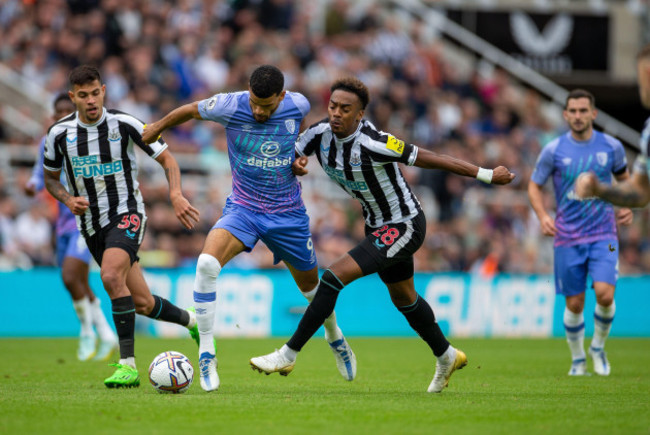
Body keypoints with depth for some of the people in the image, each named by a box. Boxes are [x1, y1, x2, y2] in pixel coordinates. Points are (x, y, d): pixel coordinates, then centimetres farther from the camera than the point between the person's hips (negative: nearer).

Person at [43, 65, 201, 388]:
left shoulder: (124, 124, -9)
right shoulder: (59, 133, -1)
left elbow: (167, 159, -1)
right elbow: (50, 178, 16)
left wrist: (176, 195, -18)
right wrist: (69, 200, -5)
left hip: (126, 213, -4)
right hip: (91, 224, 4)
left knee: (111, 275, -32)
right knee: (143, 304, 6)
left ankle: (127, 365, -29)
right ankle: (191, 320, 38)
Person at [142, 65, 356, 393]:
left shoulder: (298, 105, -13)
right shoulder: (229, 106, -18)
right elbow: (191, 110, 3)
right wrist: (156, 129, 16)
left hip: (288, 214, 2)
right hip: (243, 208, -2)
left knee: (310, 283, 17)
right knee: (207, 263, -29)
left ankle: (335, 337, 51)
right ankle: (206, 354, -21)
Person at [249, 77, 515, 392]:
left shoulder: (372, 144, -31)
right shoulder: (319, 133, -11)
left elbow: (432, 160, -24)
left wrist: (487, 175, -19)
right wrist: (295, 164, -25)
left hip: (405, 227, -9)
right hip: (377, 225, 9)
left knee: (335, 277, -19)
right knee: (403, 298, 25)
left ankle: (289, 354, -10)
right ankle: (447, 357, 47)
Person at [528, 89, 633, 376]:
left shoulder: (611, 147, 1)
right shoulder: (553, 150, -4)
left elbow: (623, 178, 19)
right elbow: (534, 186, 6)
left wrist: (627, 207, 2)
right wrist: (543, 216, -11)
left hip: (603, 235, 0)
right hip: (568, 238, 0)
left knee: (604, 294, -17)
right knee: (574, 305, 2)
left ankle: (598, 346, 9)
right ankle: (578, 360, 24)